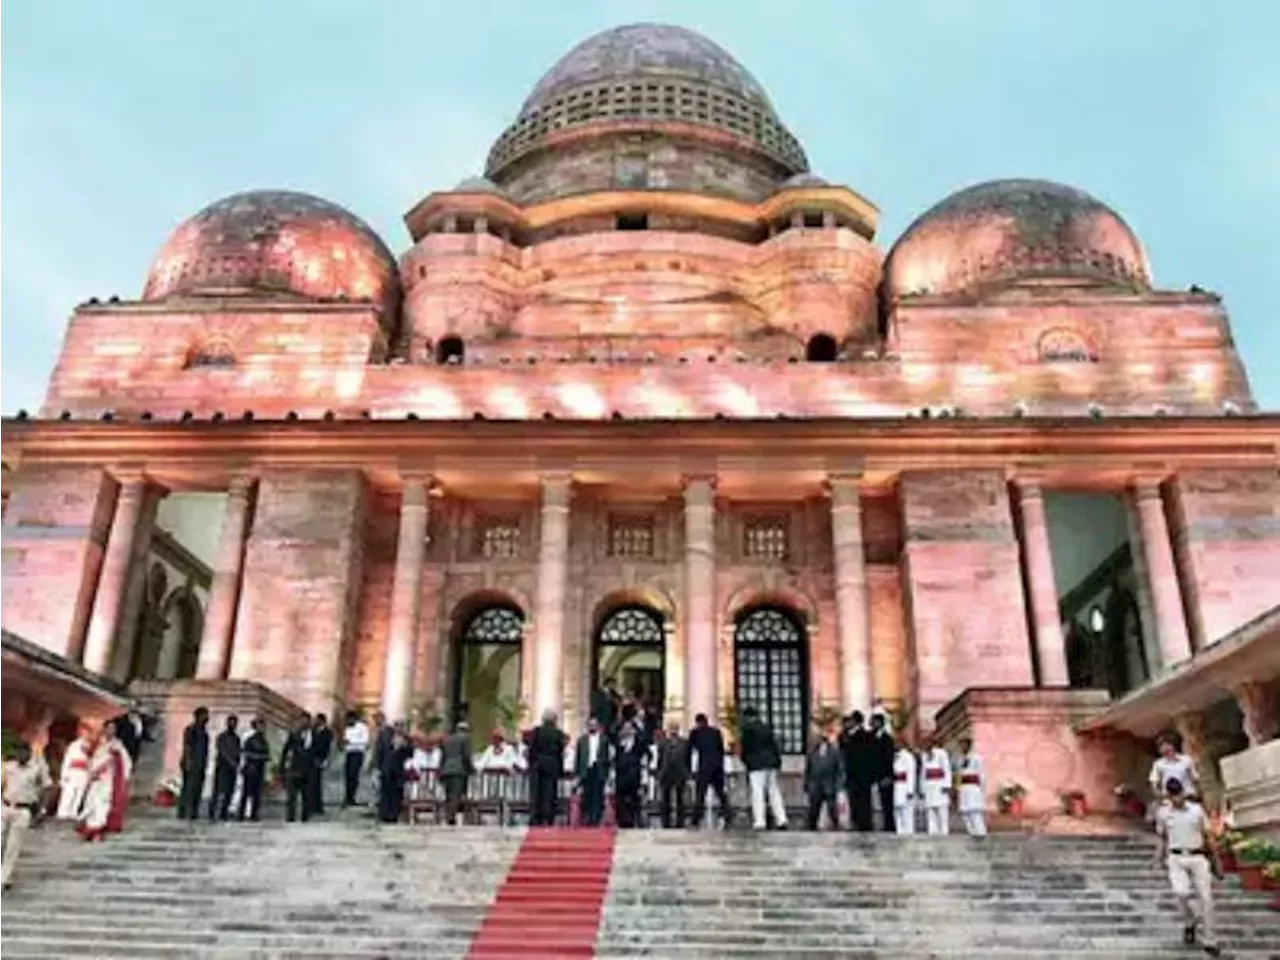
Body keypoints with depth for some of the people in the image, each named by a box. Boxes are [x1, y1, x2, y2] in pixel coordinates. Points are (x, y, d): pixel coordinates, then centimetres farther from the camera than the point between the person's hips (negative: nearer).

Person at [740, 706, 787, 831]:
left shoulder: (747, 729, -6)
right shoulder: (767, 728, 12)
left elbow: (745, 748, -5)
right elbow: (775, 746, 13)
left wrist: (745, 760, 10)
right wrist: (778, 761, 16)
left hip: (756, 765, -6)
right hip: (771, 764, 6)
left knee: (757, 793, -6)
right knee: (773, 791, 11)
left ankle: (759, 822, -9)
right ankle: (781, 820, 10)